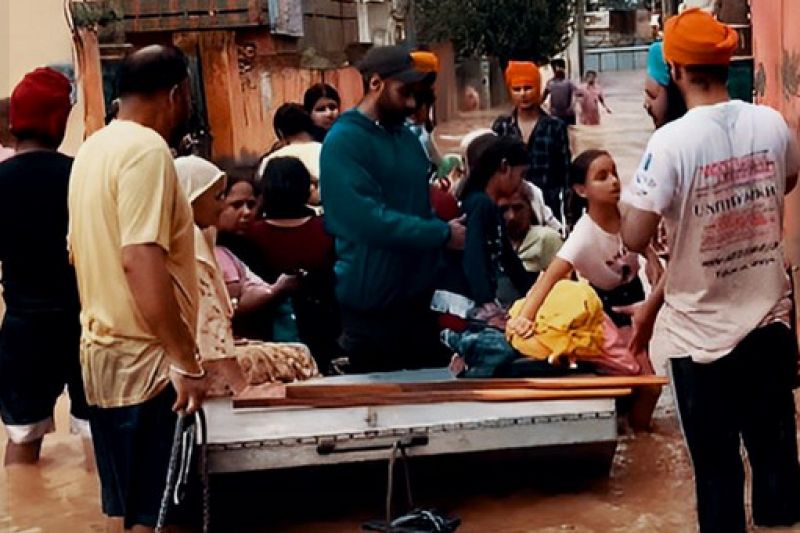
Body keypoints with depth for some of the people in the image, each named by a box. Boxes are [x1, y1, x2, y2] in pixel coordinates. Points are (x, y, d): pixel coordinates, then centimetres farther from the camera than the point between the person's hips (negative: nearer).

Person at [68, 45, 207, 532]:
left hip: (104, 352, 9)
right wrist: (186, 361, -22)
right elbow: (140, 263, -25)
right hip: (144, 360, -9)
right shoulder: (147, 149, -15)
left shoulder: (94, 149, 13)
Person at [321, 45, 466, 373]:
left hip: (419, 297, 8)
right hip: (373, 306, -8)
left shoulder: (406, 136, 10)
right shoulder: (344, 141, -15)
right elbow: (369, 219, -25)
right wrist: (443, 234, -18)